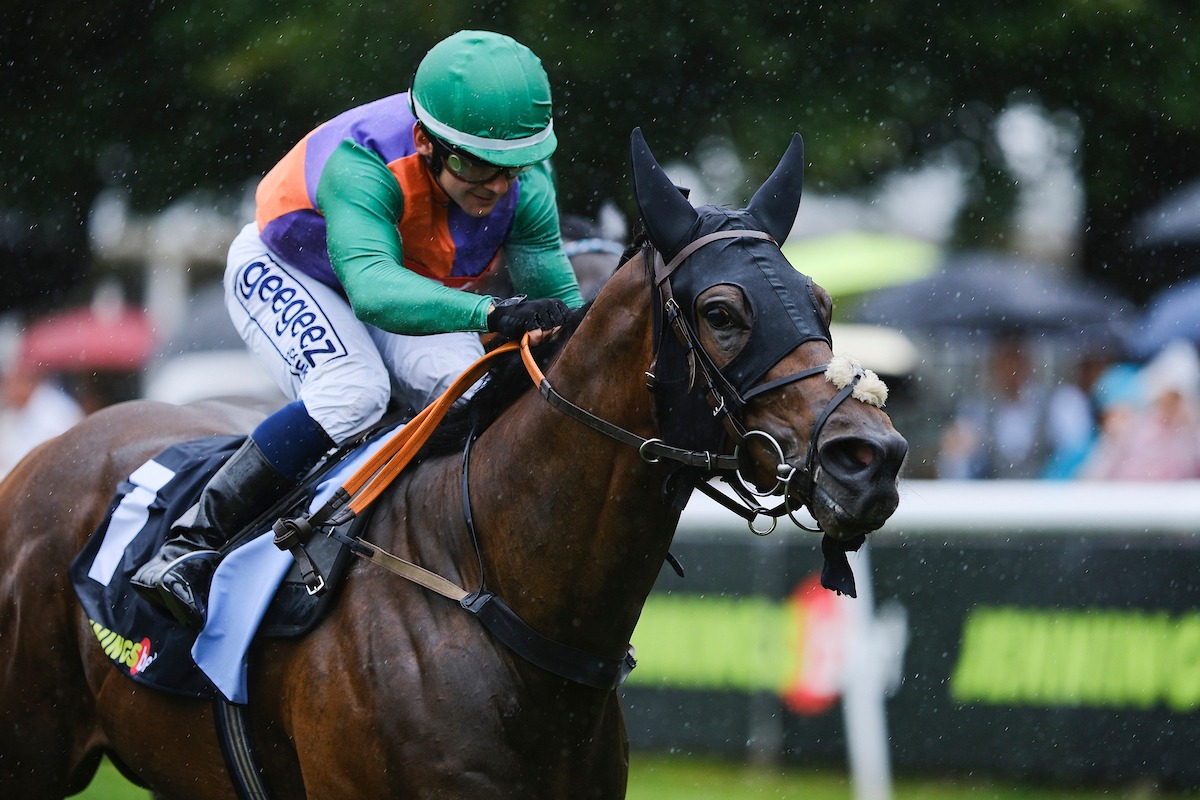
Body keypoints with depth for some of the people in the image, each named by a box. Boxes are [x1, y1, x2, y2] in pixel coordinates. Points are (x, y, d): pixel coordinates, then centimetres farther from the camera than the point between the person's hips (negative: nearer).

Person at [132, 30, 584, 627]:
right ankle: (192, 545, -25)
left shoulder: (526, 188, -27)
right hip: (283, 273, -5)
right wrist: (493, 312, -72)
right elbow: (374, 288, -59)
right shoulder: (361, 166, -43)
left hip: (416, 291, 5)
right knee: (353, 392, -33)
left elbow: (561, 302, -19)